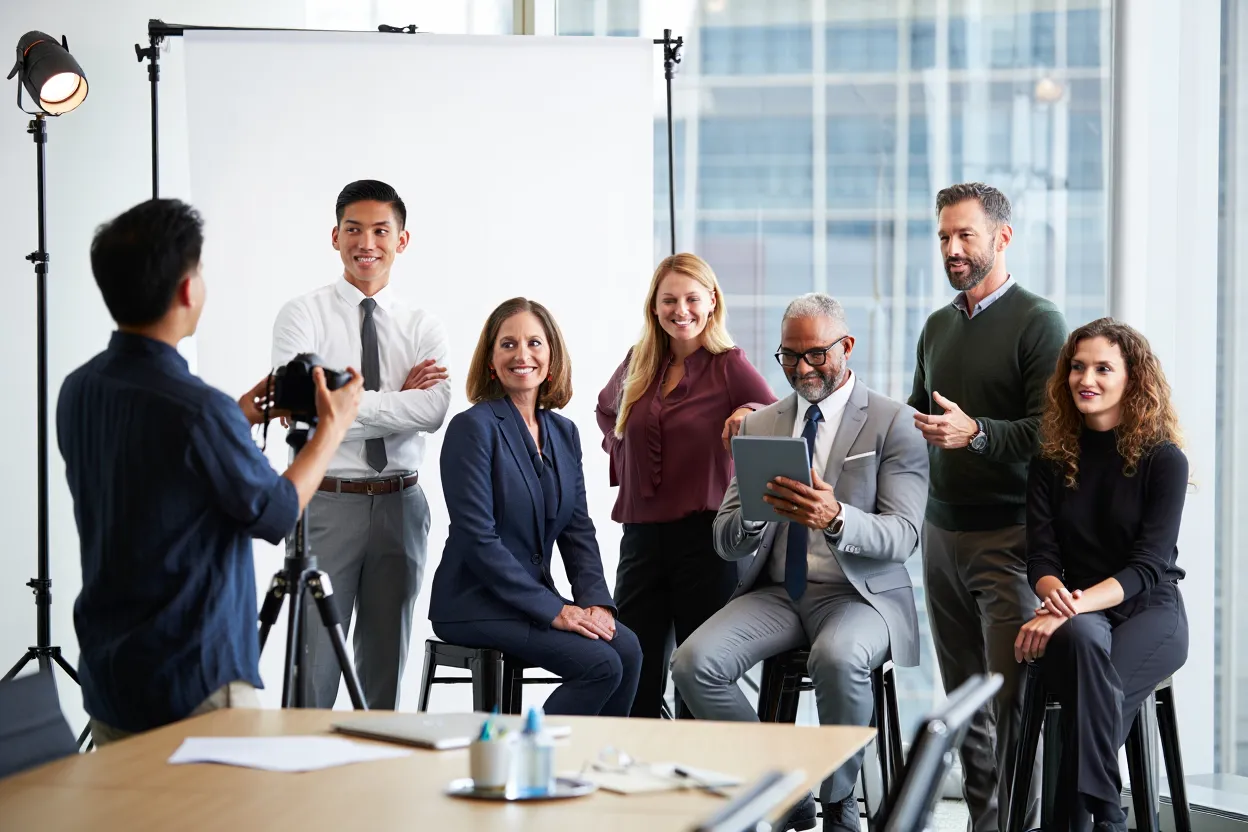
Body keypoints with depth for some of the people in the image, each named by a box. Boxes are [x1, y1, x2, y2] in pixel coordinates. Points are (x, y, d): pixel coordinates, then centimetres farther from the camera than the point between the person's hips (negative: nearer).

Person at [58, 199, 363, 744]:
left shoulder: (78, 392, 2)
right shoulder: (198, 410, -22)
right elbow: (275, 515, -7)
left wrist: (237, 421, 22)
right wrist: (332, 427, 6)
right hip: (196, 689, -8)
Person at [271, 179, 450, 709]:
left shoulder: (423, 327, 7)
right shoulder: (304, 316, -1)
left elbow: (433, 410, -11)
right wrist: (396, 397, -12)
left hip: (400, 505, 3)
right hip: (327, 502, -3)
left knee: (387, 659, 11)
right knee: (315, 658, -3)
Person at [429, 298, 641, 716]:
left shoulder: (563, 432, 12)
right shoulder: (473, 427, -10)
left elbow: (578, 529, 11)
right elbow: (477, 538, -16)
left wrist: (595, 600, -7)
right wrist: (553, 610, -18)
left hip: (537, 597, 6)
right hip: (477, 606, -6)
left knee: (627, 648, -19)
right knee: (601, 664, -23)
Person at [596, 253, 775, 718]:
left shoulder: (729, 366, -4)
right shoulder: (639, 364, 10)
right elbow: (606, 409, 30)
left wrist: (751, 414, -23)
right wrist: (620, 452, 14)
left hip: (705, 535, -4)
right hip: (641, 535, 5)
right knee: (634, 674, 5)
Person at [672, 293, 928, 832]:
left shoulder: (893, 423, -1)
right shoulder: (759, 424, 12)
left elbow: (903, 535, -11)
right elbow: (726, 543, 8)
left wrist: (837, 518, -32)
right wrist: (753, 514, -17)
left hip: (859, 593, -4)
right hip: (776, 591, 4)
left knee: (838, 658, -38)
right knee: (693, 662, -22)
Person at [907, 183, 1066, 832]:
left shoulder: (1038, 323, -6)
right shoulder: (937, 327, 16)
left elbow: (1051, 433, -15)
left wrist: (975, 432, -27)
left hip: (1009, 538, -6)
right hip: (941, 534, 6)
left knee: (1011, 700, -10)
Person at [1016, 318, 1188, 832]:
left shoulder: (1163, 460, -3)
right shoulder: (1052, 461, 9)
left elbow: (1149, 565, -12)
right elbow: (1041, 555, 3)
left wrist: (1073, 606, -26)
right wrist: (1055, 593, -22)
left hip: (1150, 612, -2)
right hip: (1077, 614, 2)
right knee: (1082, 640, -37)